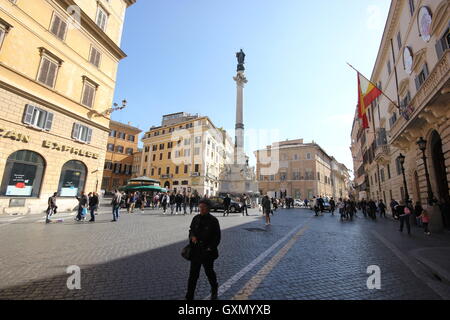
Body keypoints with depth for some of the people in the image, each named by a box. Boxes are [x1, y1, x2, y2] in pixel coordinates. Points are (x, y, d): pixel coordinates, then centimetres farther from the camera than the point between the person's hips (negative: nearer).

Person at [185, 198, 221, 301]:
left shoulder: (213, 220, -13)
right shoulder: (196, 218, -2)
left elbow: (217, 237, -8)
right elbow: (191, 230, 10)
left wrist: (210, 248, -14)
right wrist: (192, 236, -11)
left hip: (207, 251, -2)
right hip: (195, 251, 3)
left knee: (209, 272, 18)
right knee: (193, 274, 8)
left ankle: (214, 290, 46)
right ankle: (189, 296, 25)